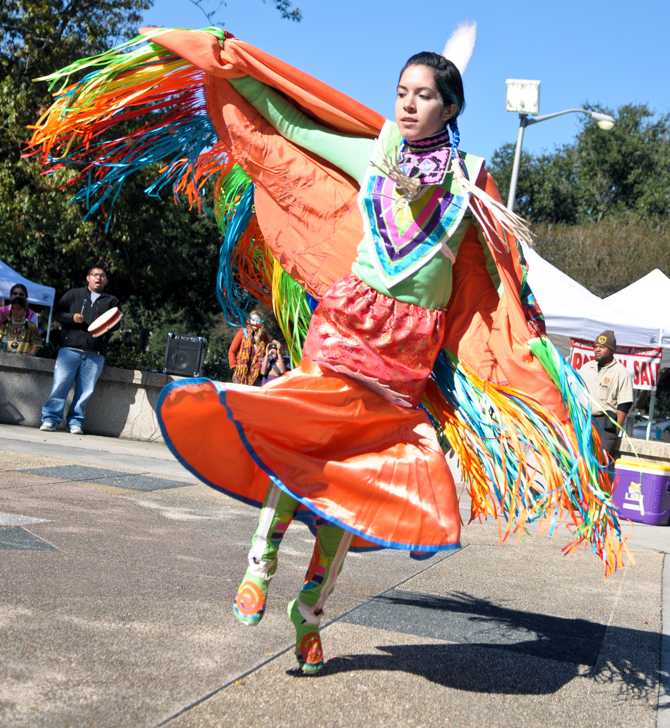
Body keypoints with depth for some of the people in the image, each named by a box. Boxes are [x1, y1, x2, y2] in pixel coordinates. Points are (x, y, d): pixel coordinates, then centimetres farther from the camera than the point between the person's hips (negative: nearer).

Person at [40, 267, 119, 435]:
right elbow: (58, 313, 13)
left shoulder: (112, 301, 19)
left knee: (86, 390, -5)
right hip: (70, 349, -1)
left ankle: (76, 422, 3)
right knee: (60, 385, -9)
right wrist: (72, 318, -6)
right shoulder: (73, 294, 17)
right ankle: (50, 419, -3)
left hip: (95, 354, 1)